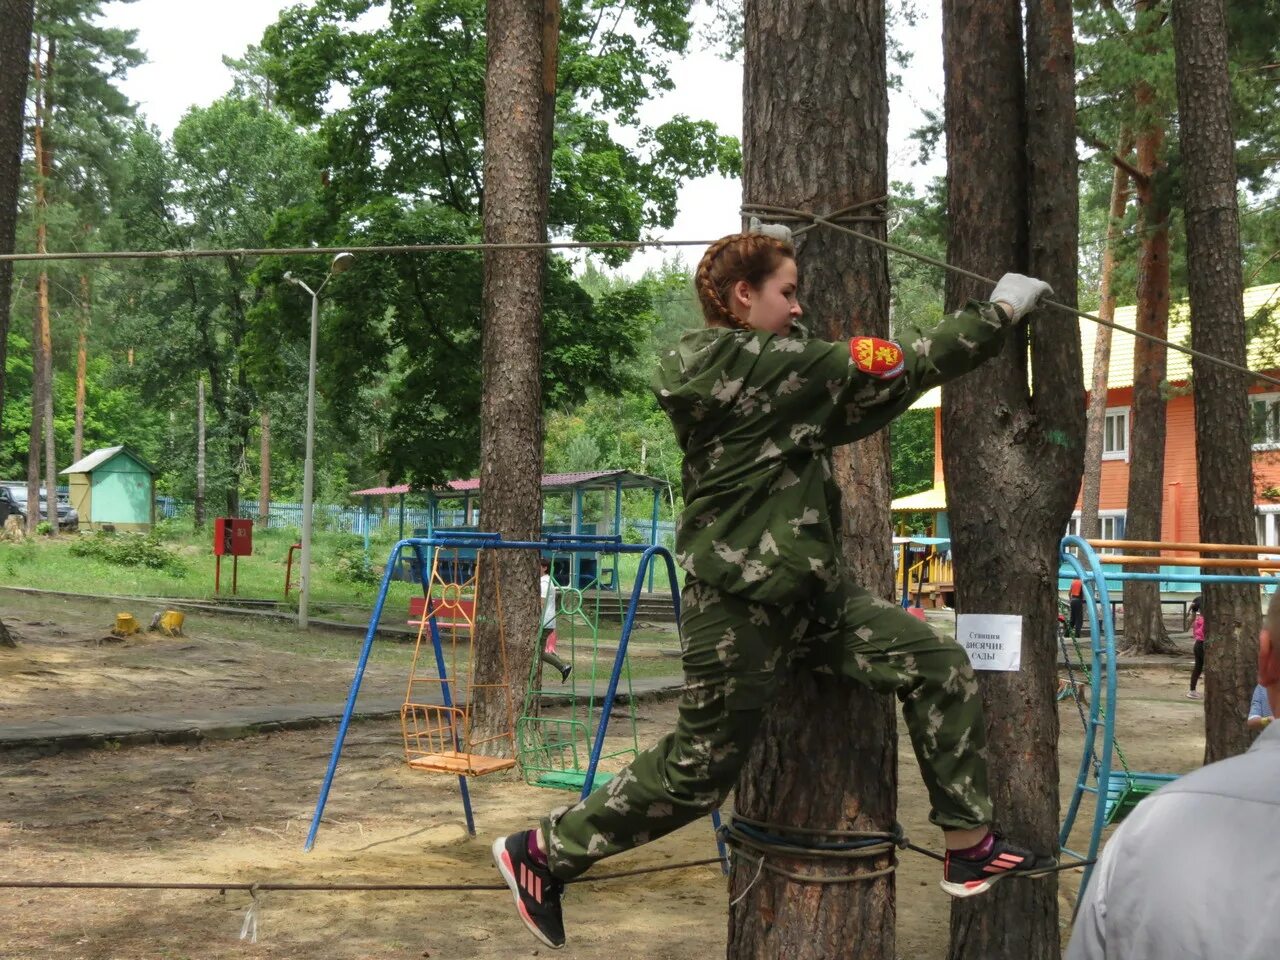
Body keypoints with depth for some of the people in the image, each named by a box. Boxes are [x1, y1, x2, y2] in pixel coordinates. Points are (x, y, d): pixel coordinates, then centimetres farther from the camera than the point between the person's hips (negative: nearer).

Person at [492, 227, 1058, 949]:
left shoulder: (756, 365, 12)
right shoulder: (756, 361, -17)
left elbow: (847, 413, 15)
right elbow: (893, 371, -14)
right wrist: (999, 312, -6)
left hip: (809, 591, 10)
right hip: (741, 605, -10)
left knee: (941, 667, 2)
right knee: (698, 771, 3)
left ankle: (970, 848, 10)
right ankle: (542, 854, 20)